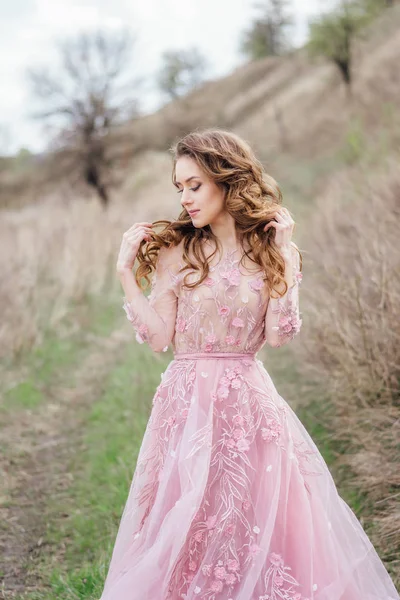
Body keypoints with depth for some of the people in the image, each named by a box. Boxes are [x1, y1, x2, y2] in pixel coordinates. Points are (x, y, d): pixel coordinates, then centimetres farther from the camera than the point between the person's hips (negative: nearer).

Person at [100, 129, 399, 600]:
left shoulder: (272, 251, 2)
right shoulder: (176, 251, 1)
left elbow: (277, 335, -9)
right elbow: (159, 338, -4)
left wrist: (282, 256, -10)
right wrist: (126, 272, -8)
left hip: (249, 402, 0)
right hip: (188, 403, 0)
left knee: (262, 520, 3)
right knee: (187, 527, 4)